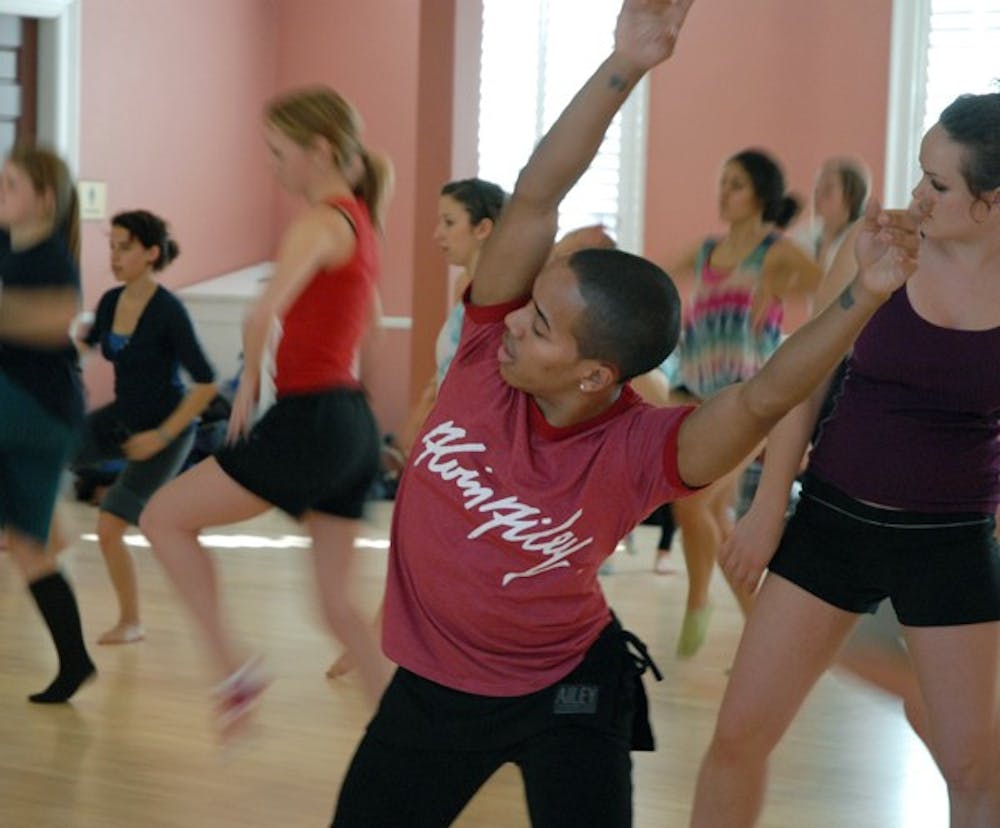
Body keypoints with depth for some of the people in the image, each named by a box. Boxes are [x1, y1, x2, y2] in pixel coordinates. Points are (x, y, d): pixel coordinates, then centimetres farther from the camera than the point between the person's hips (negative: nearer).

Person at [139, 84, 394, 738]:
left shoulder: (321, 223, -12)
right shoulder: (360, 221, 15)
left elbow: (265, 315, -27)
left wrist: (249, 381, -10)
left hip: (310, 421, -9)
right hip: (354, 424, 9)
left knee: (162, 517, 3)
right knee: (340, 605, 11)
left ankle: (235, 667, -1)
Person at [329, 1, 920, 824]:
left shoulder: (636, 450, -25)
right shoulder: (490, 347, -18)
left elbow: (761, 399, -41)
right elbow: (535, 196, -26)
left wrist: (862, 295, -55)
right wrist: (623, 67, -36)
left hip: (566, 692, -3)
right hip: (434, 683, 3)